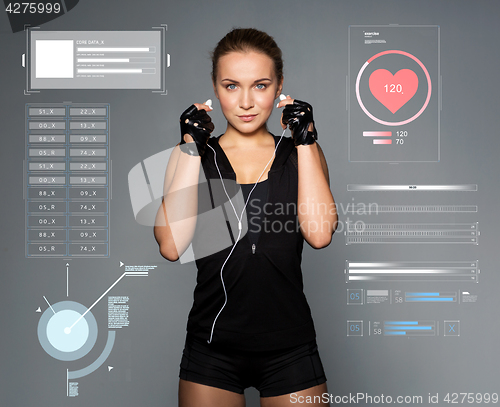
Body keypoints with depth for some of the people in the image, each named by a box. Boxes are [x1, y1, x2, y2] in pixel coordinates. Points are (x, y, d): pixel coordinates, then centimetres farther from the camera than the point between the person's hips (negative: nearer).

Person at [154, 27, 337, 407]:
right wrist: (192, 148, -10)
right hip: (212, 346, 0)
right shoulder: (192, 155, 4)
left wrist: (305, 139, -8)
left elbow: (320, 233, -14)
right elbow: (171, 245, -12)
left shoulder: (302, 154, 4)